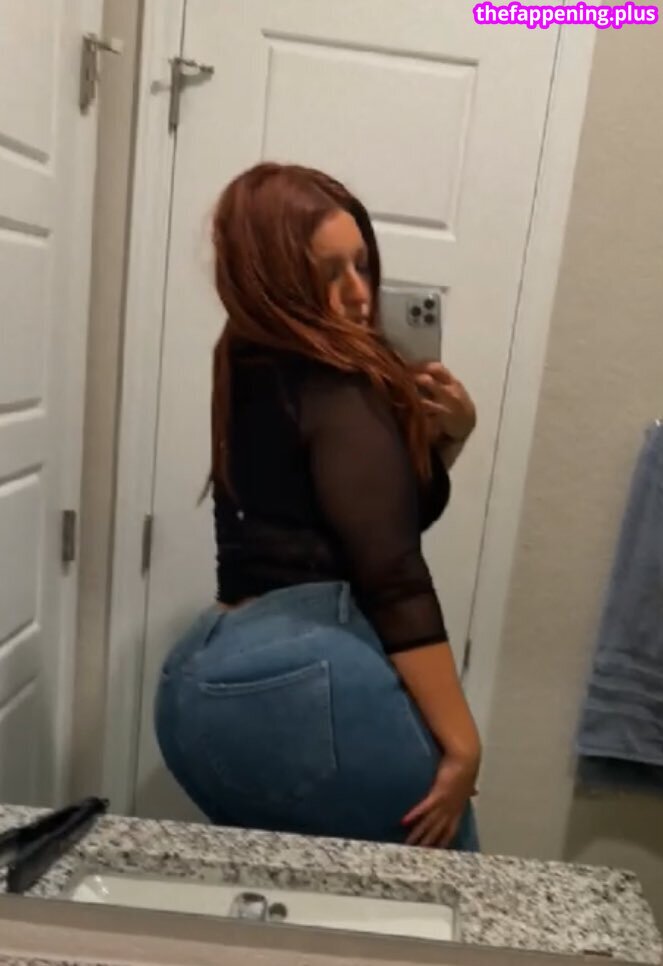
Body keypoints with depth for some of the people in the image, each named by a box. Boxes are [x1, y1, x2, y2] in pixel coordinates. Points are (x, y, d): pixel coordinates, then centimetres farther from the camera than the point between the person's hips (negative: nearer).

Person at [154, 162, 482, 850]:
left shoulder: (249, 375, 17)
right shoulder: (336, 391, -10)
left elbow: (395, 504, 23)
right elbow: (390, 574, -17)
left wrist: (448, 436, 5)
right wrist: (461, 743, -14)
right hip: (306, 678, -9)